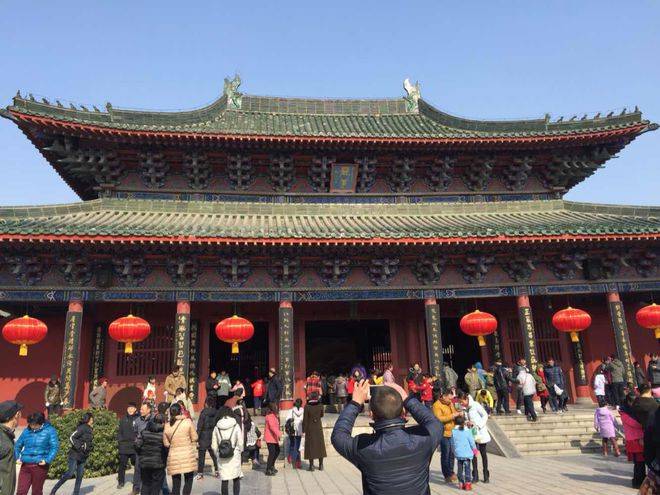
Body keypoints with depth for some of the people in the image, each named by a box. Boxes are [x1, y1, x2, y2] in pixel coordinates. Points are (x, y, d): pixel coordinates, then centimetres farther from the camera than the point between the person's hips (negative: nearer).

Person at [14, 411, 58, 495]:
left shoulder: (49, 430, -4)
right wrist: (17, 457, 0)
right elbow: (18, 445, 16)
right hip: (25, 465, 3)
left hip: (40, 465, -3)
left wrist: (47, 460, -18)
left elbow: (55, 447, -6)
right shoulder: (27, 431, 6)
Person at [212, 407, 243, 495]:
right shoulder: (236, 426, -5)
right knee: (236, 478, 11)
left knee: (224, 480, 9)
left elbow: (214, 445, 0)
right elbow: (240, 443, -4)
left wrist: (218, 455, 14)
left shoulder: (216, 428, -1)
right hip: (234, 456, -1)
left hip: (222, 458, 1)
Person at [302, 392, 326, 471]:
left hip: (310, 428, -2)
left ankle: (311, 465, 6)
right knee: (320, 445, 12)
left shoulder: (307, 406, -12)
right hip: (318, 427, 2)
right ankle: (321, 465, 15)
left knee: (310, 445, 5)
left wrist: (303, 430, -4)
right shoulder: (320, 405, -5)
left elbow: (305, 419, -10)